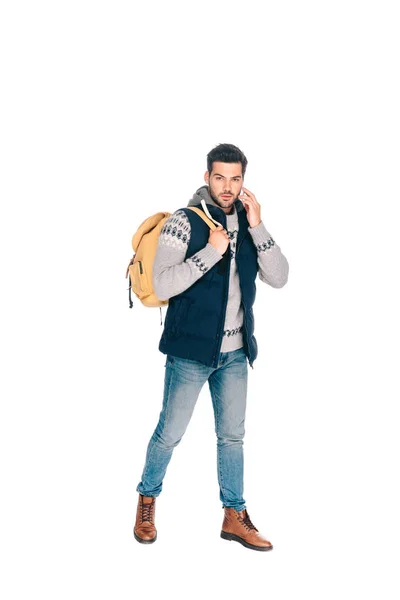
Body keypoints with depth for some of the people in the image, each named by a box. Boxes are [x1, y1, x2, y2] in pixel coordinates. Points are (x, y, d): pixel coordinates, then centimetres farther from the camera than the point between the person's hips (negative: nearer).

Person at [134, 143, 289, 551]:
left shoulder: (247, 223, 4)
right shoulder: (185, 222, -12)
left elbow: (279, 279, -5)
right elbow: (162, 286, -21)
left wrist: (257, 227, -14)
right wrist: (211, 251, -24)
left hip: (234, 352, 5)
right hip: (190, 350, -5)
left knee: (232, 435, 13)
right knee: (169, 433, 6)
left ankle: (234, 517, 25)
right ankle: (147, 500, 29)